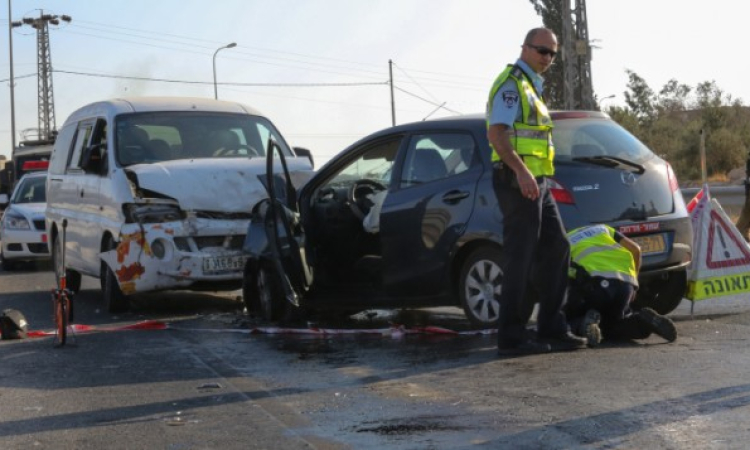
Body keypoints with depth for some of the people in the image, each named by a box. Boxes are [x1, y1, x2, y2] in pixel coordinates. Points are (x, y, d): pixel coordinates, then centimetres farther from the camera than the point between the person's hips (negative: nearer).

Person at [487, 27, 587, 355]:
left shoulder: (532, 87, 23)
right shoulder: (512, 84, -8)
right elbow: (496, 133, -20)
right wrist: (521, 171, -30)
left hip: (536, 182, 10)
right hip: (518, 180, -10)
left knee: (556, 249, 11)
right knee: (520, 258, -8)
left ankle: (552, 329, 16)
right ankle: (511, 337, -4)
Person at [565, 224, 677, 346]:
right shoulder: (602, 228, 34)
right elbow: (635, 249, 22)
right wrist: (633, 277, 33)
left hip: (596, 281, -4)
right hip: (626, 284, 4)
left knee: (572, 318, 20)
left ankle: (586, 323, -17)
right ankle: (641, 320, -3)